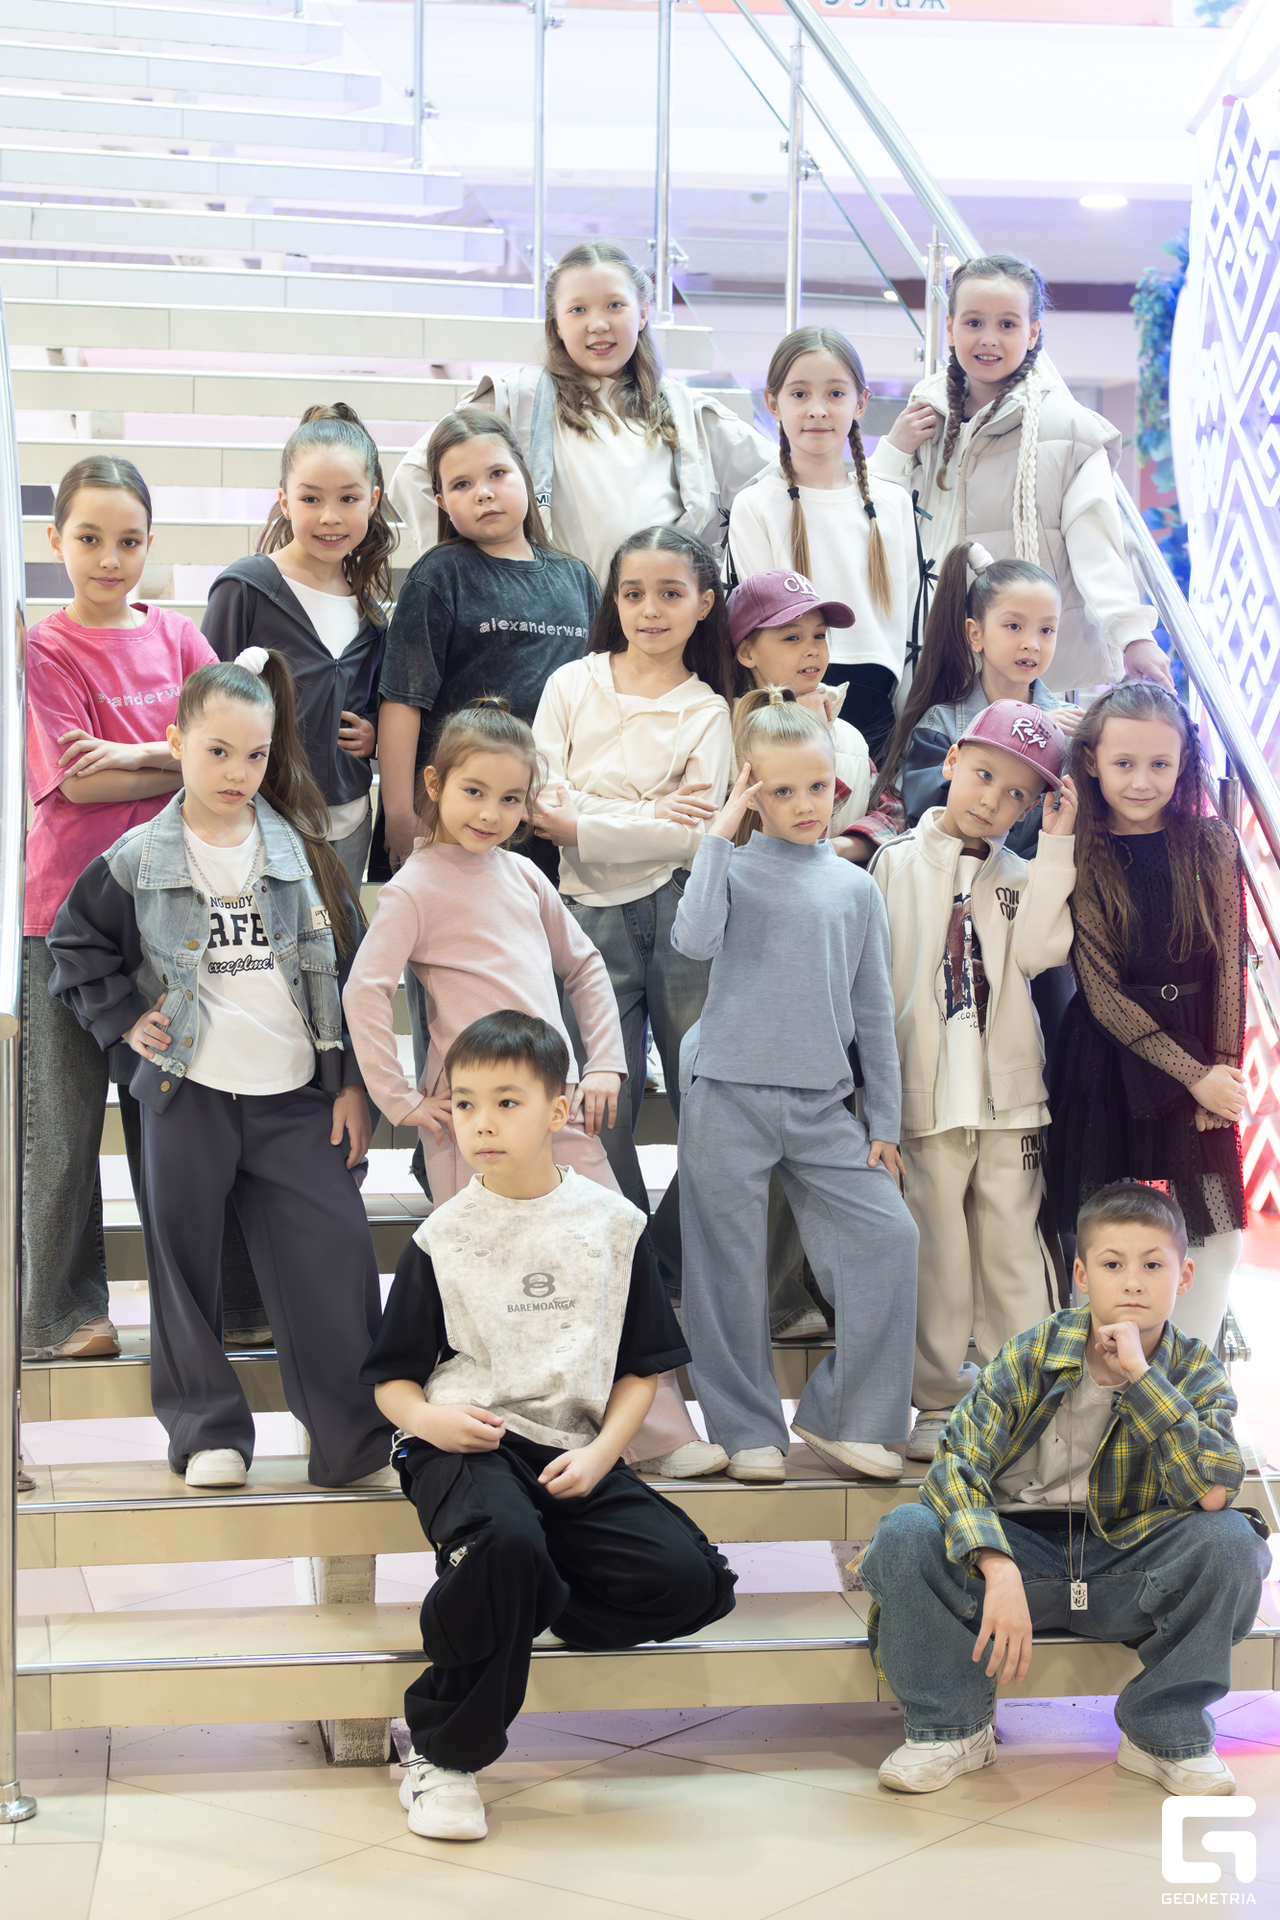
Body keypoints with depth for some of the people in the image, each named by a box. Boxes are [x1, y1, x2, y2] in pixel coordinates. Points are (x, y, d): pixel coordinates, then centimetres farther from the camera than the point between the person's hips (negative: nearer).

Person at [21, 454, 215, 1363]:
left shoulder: (176, 632, 8)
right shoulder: (47, 645, -5)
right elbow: (78, 780, -12)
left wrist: (139, 753, -15)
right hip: (68, 907, -4)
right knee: (65, 1121, 1)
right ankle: (64, 1315, 10)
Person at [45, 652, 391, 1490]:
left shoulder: (303, 850, 3)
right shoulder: (138, 861, 0)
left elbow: (349, 971, 6)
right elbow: (75, 942, 13)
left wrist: (353, 1083, 3)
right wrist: (124, 1018, 2)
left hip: (295, 1092, 1)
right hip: (188, 1091, 0)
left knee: (336, 1250, -6)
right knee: (186, 1261, 5)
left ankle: (359, 1438, 3)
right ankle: (208, 1431, 18)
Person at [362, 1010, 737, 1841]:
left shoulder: (611, 1225, 6)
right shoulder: (442, 1239, 3)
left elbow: (641, 1366, 9)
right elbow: (392, 1375, 8)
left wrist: (600, 1454, -7)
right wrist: (426, 1416, -15)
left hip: (572, 1451, 3)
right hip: (465, 1442, -3)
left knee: (689, 1581, -19)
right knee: (505, 1541, -37)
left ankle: (500, 1605, 0)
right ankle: (440, 1751, -17)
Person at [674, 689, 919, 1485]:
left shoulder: (855, 887, 9)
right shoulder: (732, 867, 1)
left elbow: (875, 1011, 12)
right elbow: (696, 940, -21)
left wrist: (885, 1121, 9)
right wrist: (719, 836, -16)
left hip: (822, 1103, 3)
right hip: (729, 1092, -3)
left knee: (889, 1235, -6)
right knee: (732, 1264, 2)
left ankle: (843, 1417, 7)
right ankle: (749, 1429, 17)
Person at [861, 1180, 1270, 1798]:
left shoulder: (1196, 1372, -6)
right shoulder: (1032, 1355, -7)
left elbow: (1213, 1492, -25)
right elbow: (957, 1463, -17)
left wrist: (1139, 1375, -27)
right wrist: (998, 1571, -34)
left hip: (1126, 1571, 0)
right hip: (1020, 1549, 0)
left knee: (1229, 1539, -28)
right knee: (905, 1534, -27)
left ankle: (1164, 1732, -8)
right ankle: (953, 1725, -4)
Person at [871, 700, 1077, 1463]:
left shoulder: (1022, 876, 10)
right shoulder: (899, 863, 6)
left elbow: (1039, 951, -10)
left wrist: (1057, 847, -10)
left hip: (1008, 1089, 2)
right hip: (927, 1089, -1)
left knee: (1014, 1247, 4)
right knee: (938, 1254, 1)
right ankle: (940, 1403, 10)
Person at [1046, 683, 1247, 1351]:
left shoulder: (1212, 845, 0)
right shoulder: (1080, 857, -6)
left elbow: (1230, 966, 1)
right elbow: (1101, 991, -9)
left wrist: (1222, 1069, -7)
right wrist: (1193, 1076, -12)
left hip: (1203, 1058, 2)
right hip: (1108, 1063, -2)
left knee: (1217, 1237, 2)